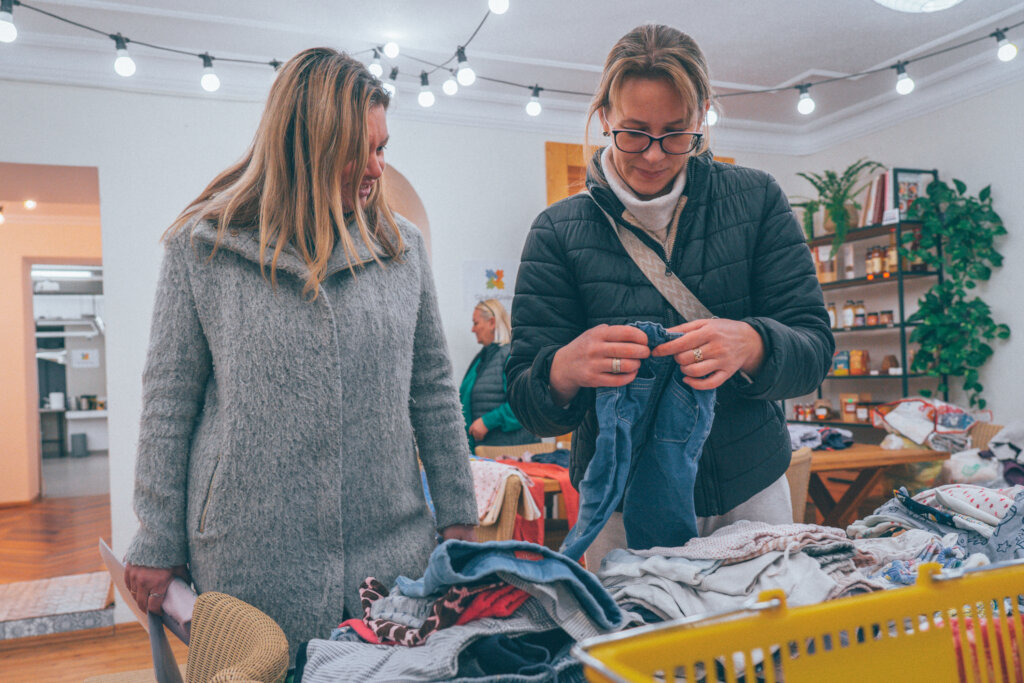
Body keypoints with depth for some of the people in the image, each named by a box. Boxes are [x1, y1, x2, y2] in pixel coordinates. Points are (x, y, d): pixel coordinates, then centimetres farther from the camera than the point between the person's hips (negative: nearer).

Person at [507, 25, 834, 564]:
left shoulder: (756, 199, -1)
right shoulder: (558, 231, -5)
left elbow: (815, 350, -5)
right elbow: (527, 406, -7)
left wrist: (750, 345, -28)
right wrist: (565, 370, -31)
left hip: (751, 492, 2)